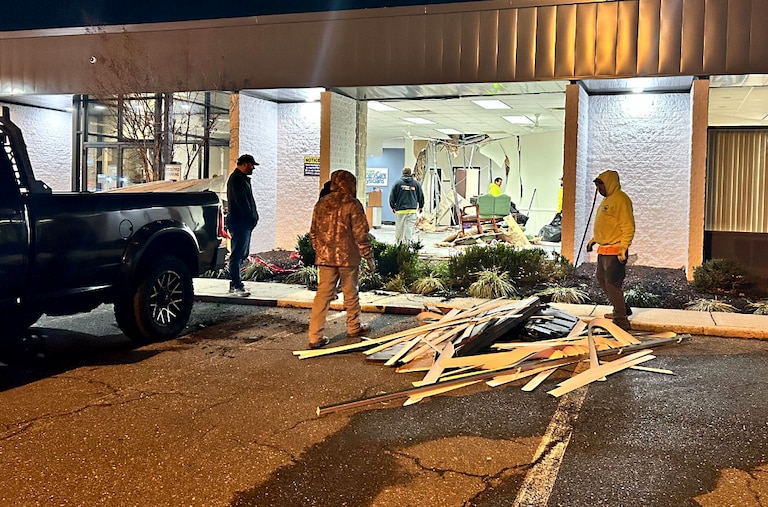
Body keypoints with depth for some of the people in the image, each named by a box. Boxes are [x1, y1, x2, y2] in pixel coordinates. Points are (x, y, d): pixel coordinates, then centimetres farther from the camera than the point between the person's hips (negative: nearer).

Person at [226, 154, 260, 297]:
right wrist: (252, 218, -17)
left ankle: (235, 283, 19)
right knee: (238, 254, -9)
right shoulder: (237, 179, -12)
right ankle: (236, 286, -9)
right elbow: (241, 201, -20)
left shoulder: (242, 178, 21)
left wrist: (253, 217, 11)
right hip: (239, 222, -11)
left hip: (244, 223, 11)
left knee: (241, 254, 13)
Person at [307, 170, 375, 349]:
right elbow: (361, 235, -11)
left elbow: (313, 232, 13)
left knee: (323, 295, 3)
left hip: (324, 257, 4)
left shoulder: (321, 203, 7)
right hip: (347, 257, -4)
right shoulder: (352, 204, -10)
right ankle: (354, 327, 31)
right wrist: (369, 257, -3)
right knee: (350, 293, 13)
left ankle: (315, 337, 0)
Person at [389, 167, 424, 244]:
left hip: (400, 210, 0)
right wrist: (420, 207, 26)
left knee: (399, 229, 7)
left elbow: (392, 196, 4)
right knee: (409, 228, -1)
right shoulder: (416, 183, 6)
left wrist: (393, 207, 17)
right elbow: (421, 196, 13)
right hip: (412, 210, 0)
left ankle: (398, 244, 13)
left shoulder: (397, 183, 2)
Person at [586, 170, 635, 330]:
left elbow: (628, 226, -20)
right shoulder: (606, 200, 17)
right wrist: (594, 239, 22)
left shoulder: (620, 199, -14)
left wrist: (623, 247, -26)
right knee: (601, 279, 18)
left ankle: (621, 320, -5)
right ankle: (622, 309, 31)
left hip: (615, 251, -11)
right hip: (603, 249, 11)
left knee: (612, 283, -11)